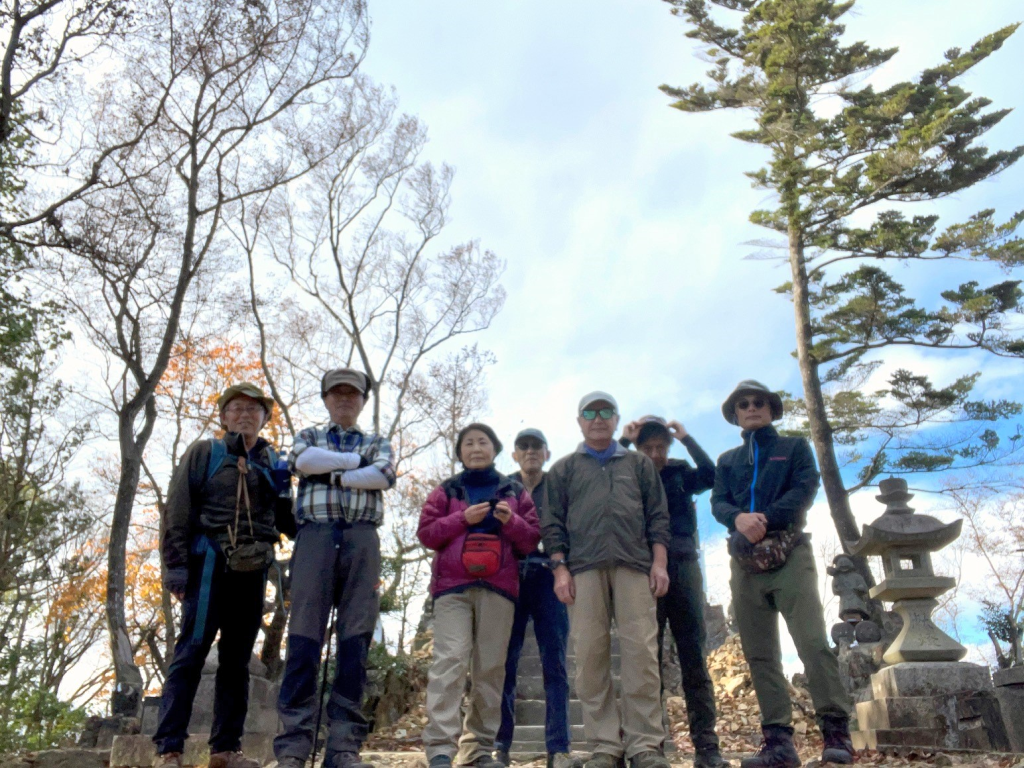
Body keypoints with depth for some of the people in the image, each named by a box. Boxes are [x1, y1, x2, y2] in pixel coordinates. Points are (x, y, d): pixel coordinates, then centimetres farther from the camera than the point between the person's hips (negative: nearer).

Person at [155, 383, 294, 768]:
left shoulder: (274, 462, 13)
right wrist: (176, 565, -10)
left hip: (253, 571, 4)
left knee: (236, 660, 8)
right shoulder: (204, 452, 4)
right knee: (191, 654, -6)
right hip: (210, 565, -4)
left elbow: (286, 518, 15)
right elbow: (177, 511, -3)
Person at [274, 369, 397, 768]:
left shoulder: (377, 442, 22)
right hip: (315, 535, 0)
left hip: (362, 539, 1)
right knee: (304, 638, -8)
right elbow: (303, 461, -3)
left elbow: (385, 476, -1)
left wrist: (332, 476, -4)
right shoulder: (309, 436, 22)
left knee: (355, 640, -4)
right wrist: (355, 460, 0)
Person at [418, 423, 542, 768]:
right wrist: (462, 518, -7)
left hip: (499, 586, 2)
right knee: (451, 659, -13)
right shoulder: (445, 491, 14)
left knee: (491, 666, 1)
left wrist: (512, 521, -8)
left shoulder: (516, 492, 16)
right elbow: (426, 533, 6)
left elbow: (532, 540, 12)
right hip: (453, 585, -1)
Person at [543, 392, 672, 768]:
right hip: (584, 568, 0)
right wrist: (560, 569, -1)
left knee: (641, 653, -6)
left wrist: (659, 562, 0)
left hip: (634, 566, 0)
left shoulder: (640, 464, 20)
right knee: (590, 656, -3)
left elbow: (657, 516, 13)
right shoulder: (563, 469, 18)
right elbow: (553, 523, 11)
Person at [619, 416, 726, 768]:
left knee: (694, 657, 1)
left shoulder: (681, 472, 12)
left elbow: (711, 476, -7)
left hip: (684, 565, 1)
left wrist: (685, 438, -3)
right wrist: (623, 441, -6)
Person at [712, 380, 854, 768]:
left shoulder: (795, 447, 14)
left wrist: (765, 521, -17)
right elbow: (718, 502, 5)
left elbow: (805, 489, -4)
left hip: (790, 555, -3)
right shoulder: (727, 460, 21)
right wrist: (739, 518, -19)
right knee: (760, 655, 1)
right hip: (745, 562, 3)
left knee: (813, 642, -13)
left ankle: (836, 732, -9)